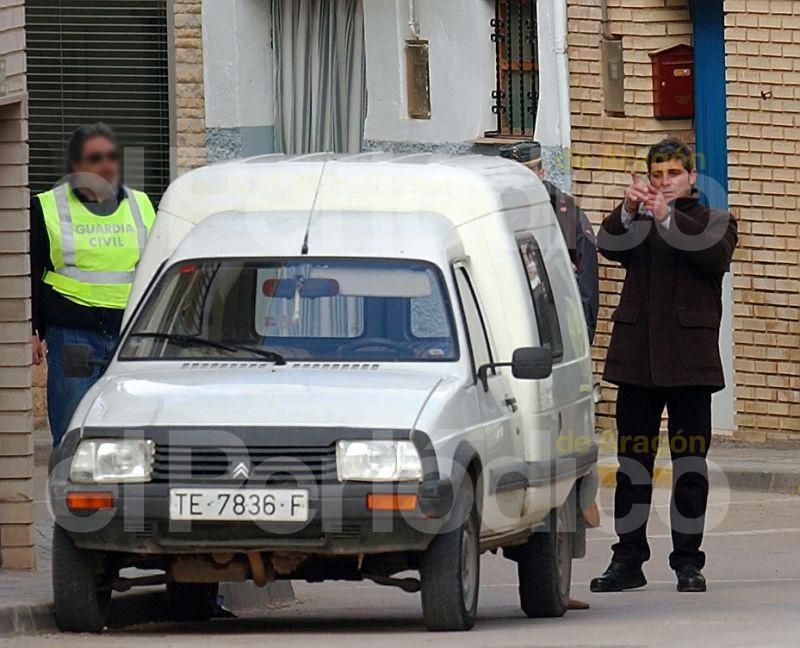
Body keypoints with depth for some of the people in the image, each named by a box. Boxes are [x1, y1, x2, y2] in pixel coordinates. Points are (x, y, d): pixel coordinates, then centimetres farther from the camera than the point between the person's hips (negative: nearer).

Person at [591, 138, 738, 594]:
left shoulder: (714, 222, 10)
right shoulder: (636, 224, 14)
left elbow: (716, 253, -12)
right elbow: (609, 247, -5)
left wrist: (668, 218, -22)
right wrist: (629, 211, -23)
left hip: (690, 359, -2)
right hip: (638, 358, 2)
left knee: (690, 461, 0)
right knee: (632, 459, 2)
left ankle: (688, 561, 6)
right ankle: (628, 560, 6)